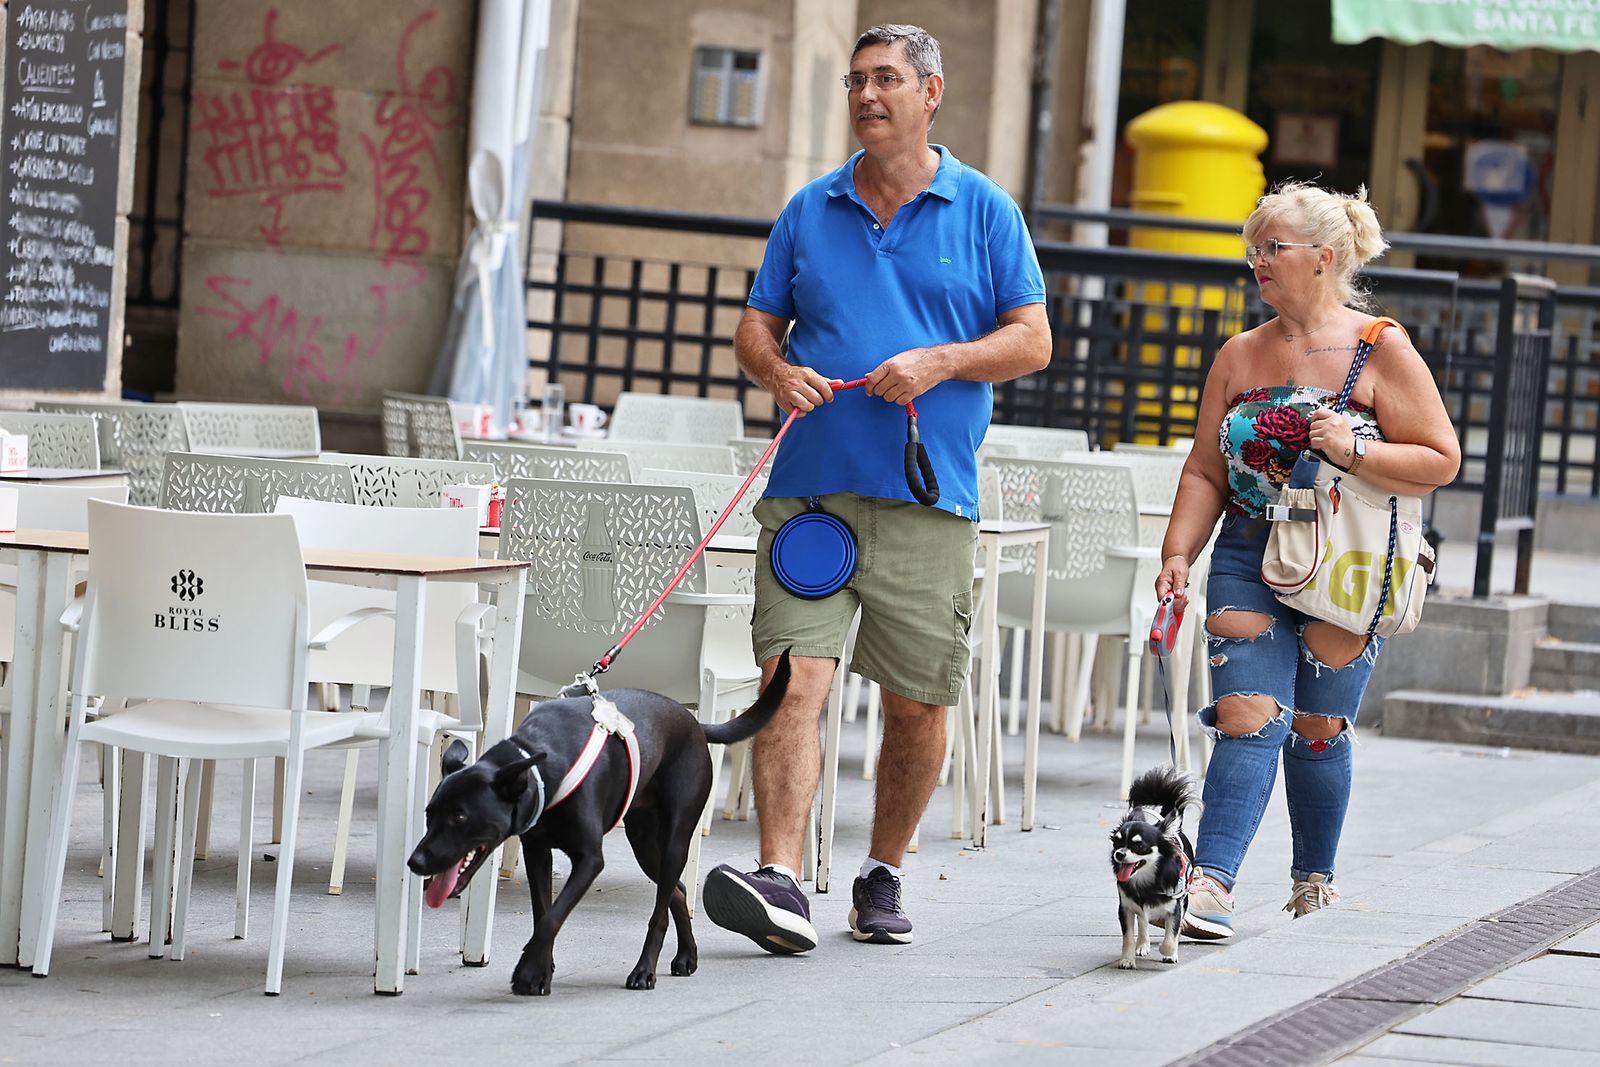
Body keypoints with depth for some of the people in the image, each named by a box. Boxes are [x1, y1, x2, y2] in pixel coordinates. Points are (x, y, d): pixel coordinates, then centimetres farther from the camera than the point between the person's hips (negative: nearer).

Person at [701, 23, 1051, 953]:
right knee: (792, 678, -14)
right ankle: (782, 883, -23)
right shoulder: (810, 211, 13)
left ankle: (884, 876, 21)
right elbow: (756, 325, 16)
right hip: (811, 487, 1)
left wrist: (940, 361, -13)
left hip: (928, 500, -1)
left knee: (917, 704, 5)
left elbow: (1032, 341, 4)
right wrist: (777, 370, -7)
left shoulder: (983, 211, 7)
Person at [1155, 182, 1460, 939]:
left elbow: (1441, 460, -4)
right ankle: (1211, 884, -20)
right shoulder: (1239, 357, 10)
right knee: (1246, 715, -10)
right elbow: (1206, 471, 11)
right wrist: (1179, 553, -2)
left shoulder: (1381, 350, -3)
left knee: (1317, 727, 3)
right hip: (1248, 561, 3)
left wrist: (1354, 452, -18)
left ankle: (1315, 879, 22)